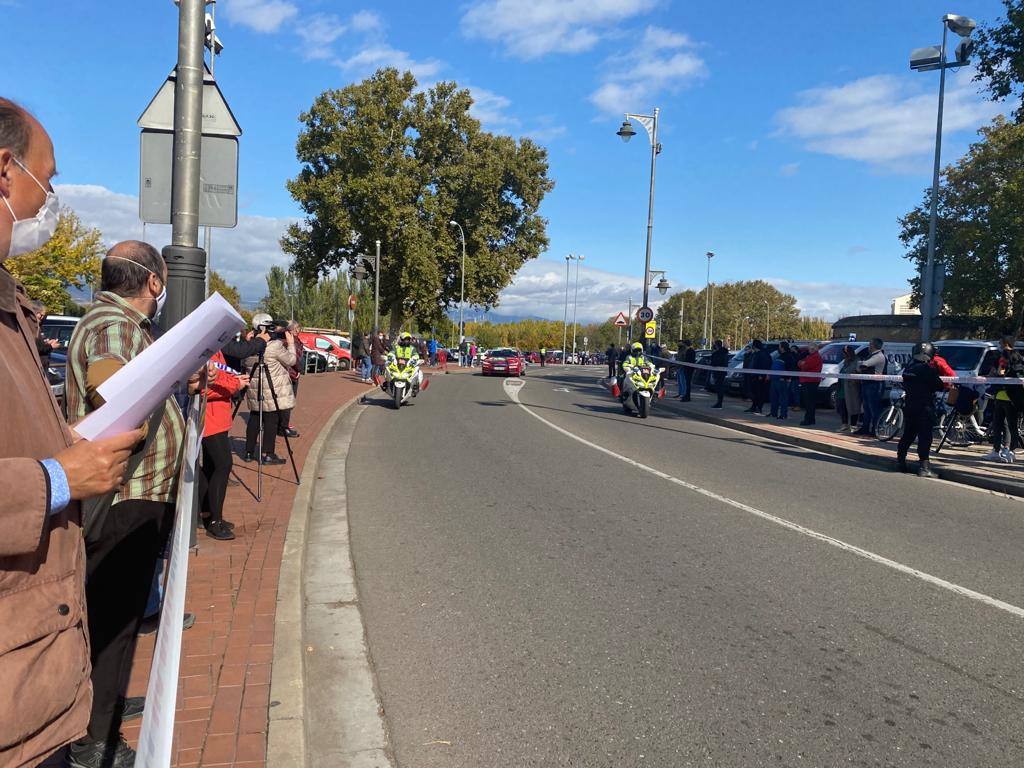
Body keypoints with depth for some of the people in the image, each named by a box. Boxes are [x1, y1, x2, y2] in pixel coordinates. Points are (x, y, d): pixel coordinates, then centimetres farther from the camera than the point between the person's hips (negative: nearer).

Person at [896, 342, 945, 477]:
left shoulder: (908, 368, 8)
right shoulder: (926, 369, -15)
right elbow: (939, 386, -13)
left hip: (909, 406, 7)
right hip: (924, 408, -7)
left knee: (908, 434, 17)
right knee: (925, 437, -6)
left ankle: (900, 460, 23)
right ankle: (923, 467, -9)